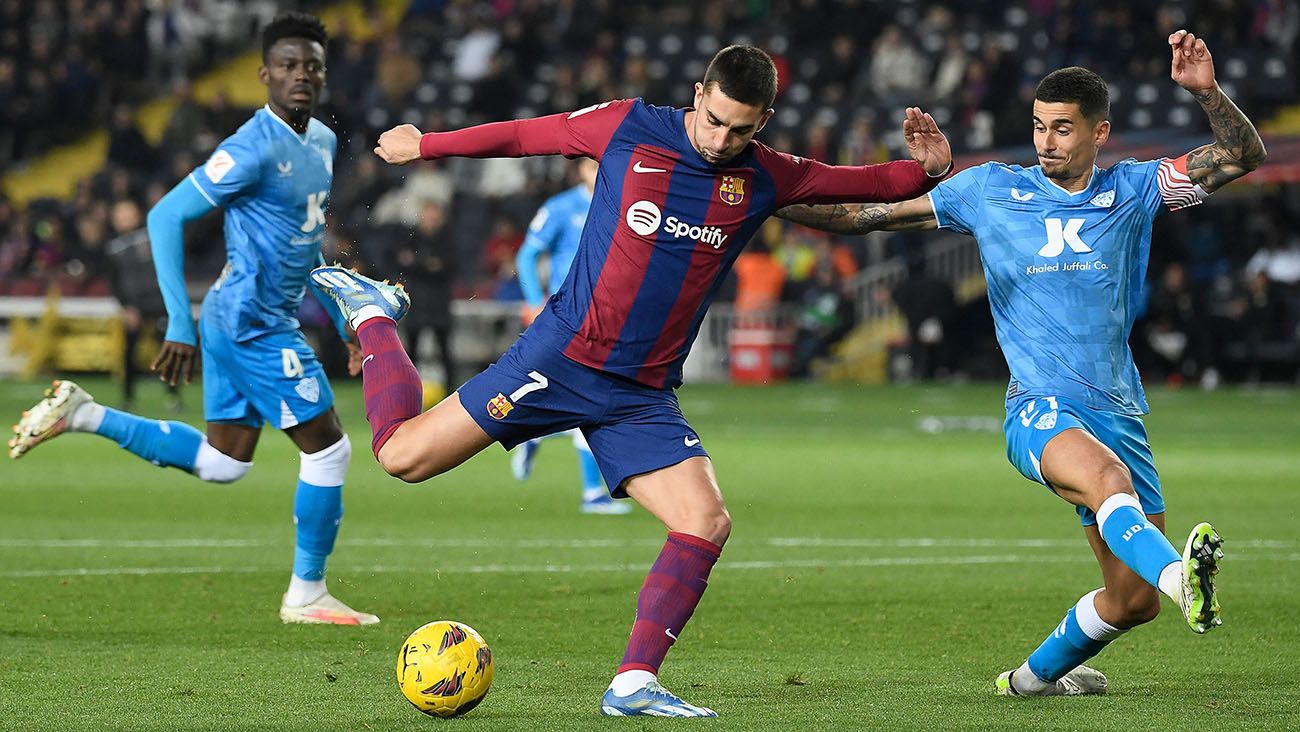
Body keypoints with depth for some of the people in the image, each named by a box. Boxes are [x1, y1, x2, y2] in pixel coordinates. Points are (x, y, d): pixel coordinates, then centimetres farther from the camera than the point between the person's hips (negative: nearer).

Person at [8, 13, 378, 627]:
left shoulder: (322, 141, 9)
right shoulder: (254, 149, -20)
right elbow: (166, 216, -20)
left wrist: (342, 313, 22)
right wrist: (179, 325, -23)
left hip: (235, 321, 10)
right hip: (254, 323, -10)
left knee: (221, 464, 16)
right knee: (328, 447, -4)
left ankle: (80, 415, 20)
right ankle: (306, 595, 9)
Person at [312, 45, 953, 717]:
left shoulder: (766, 178, 3)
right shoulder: (627, 128, -6)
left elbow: (865, 184, 11)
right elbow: (522, 135, 7)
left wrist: (926, 168, -10)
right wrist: (424, 145, 16)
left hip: (642, 397, 3)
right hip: (560, 358, -3)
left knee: (706, 523, -15)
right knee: (403, 454, -5)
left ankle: (633, 685, -8)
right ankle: (372, 314, 22)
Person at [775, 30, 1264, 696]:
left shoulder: (1133, 190, 8)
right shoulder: (990, 190, 6)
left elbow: (1242, 156, 2)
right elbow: (872, 216, 12)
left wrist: (1206, 91, -16)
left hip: (1118, 412, 4)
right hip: (1039, 409, -4)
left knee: (1134, 601, 4)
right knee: (1109, 480, -39)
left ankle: (1037, 674, 30)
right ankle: (1179, 574, -66)